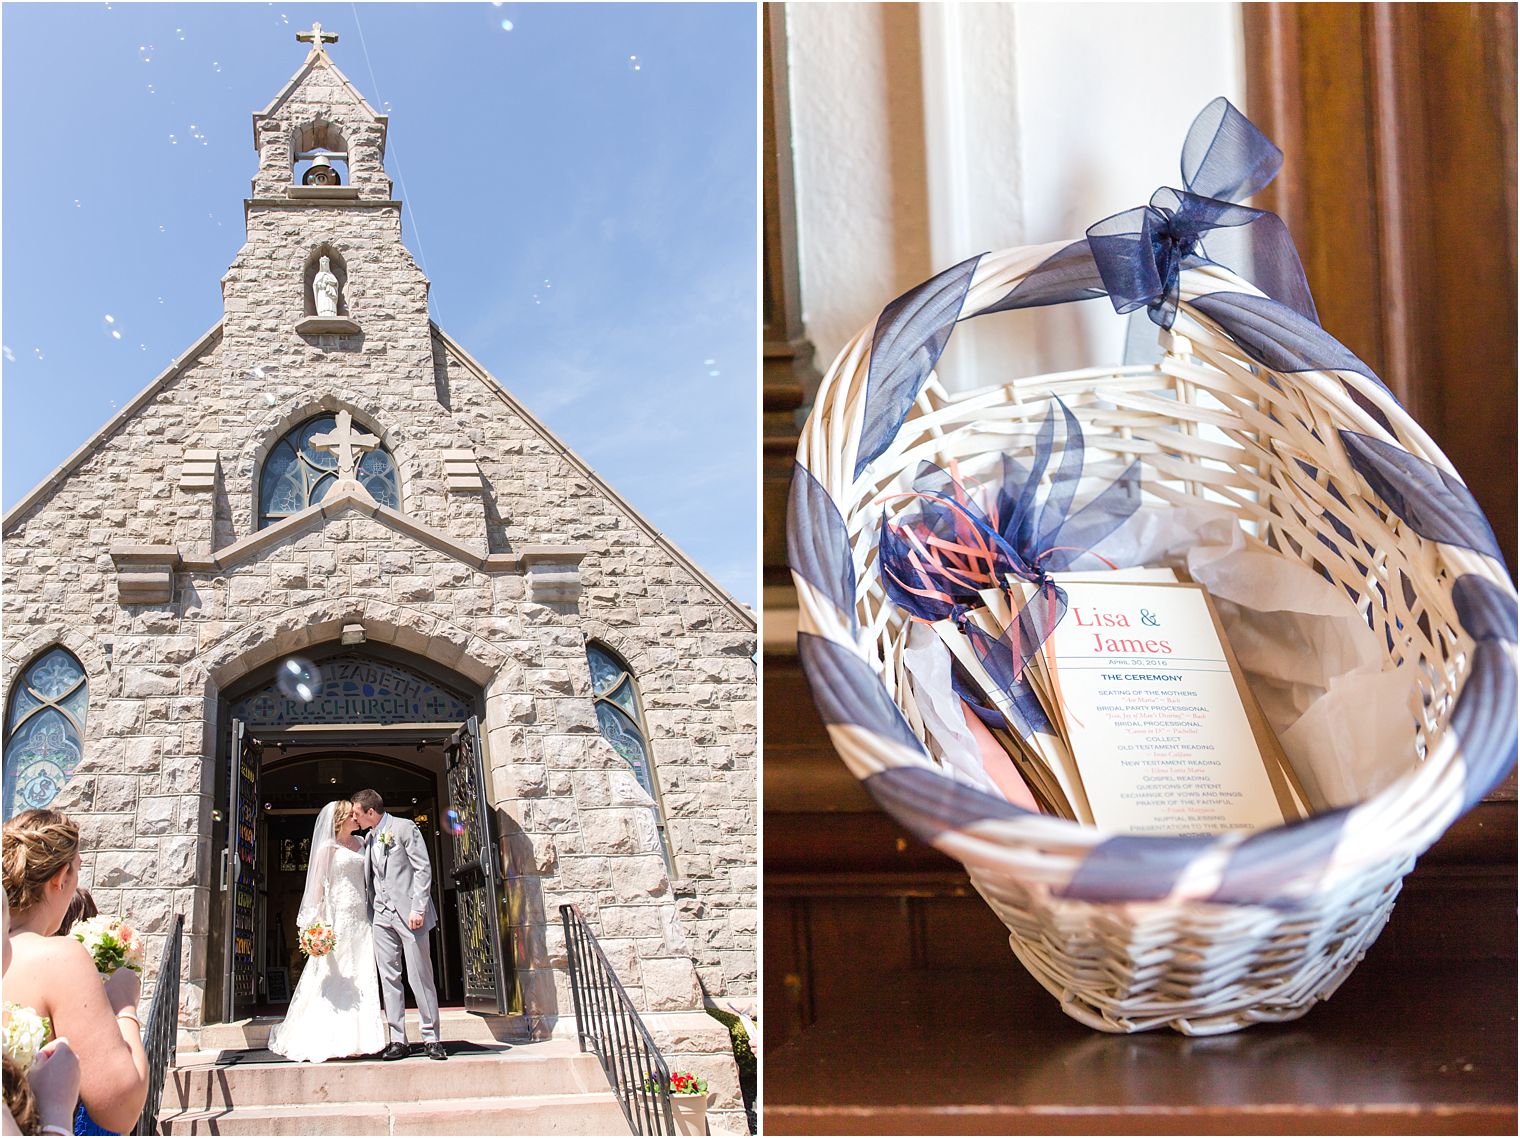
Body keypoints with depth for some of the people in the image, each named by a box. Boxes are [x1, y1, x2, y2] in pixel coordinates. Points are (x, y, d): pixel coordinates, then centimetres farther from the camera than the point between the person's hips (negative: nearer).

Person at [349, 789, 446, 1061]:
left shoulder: (404, 828, -3)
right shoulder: (368, 839, 17)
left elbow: (423, 869, -8)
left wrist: (418, 909, -15)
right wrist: (371, 911, 9)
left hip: (408, 913, -6)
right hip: (382, 916, 6)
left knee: (420, 976, -4)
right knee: (389, 978, 2)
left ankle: (431, 1038, 2)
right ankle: (398, 1040, 4)